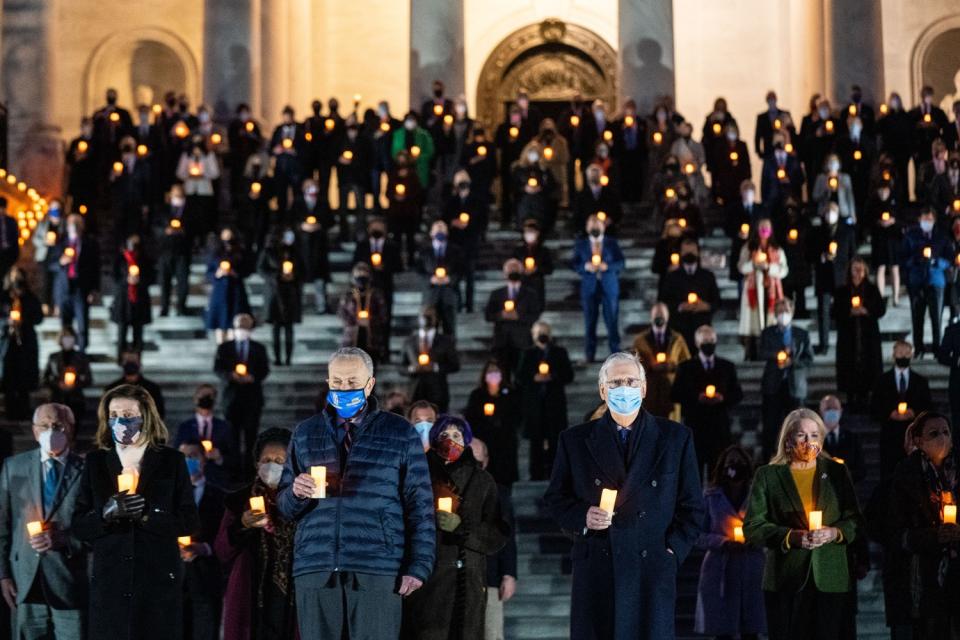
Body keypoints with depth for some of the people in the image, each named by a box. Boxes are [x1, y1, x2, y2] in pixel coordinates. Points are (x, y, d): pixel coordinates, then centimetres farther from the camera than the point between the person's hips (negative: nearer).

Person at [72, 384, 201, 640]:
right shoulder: (95, 462, 9)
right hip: (109, 580, 1)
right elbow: (79, 526, 5)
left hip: (159, 580, -1)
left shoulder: (171, 461, 5)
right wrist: (107, 513, -15)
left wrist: (147, 515, -14)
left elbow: (190, 522, 1)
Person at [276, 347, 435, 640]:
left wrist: (418, 566, -4)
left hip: (377, 571, -3)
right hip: (315, 569, 3)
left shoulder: (400, 434, 8)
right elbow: (285, 507, 17)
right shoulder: (305, 433, 17)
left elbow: (420, 506, 5)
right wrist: (296, 493, -7)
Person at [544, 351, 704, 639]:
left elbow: (692, 505, 11)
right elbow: (554, 498, 14)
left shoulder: (676, 437, 9)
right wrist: (582, 516, -6)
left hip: (653, 572, 0)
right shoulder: (575, 440, 10)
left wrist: (674, 550, 0)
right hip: (595, 571, 0)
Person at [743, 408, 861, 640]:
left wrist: (835, 532, -10)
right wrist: (792, 537, -14)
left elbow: (855, 521, 12)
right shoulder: (768, 475, 6)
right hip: (786, 580, -1)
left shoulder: (836, 472, 12)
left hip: (830, 579, 1)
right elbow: (752, 527, 0)